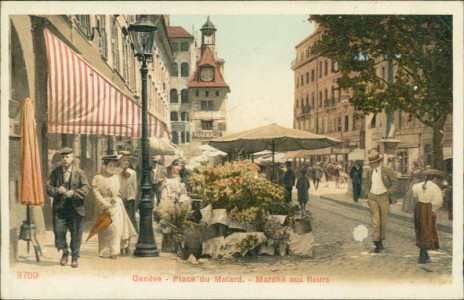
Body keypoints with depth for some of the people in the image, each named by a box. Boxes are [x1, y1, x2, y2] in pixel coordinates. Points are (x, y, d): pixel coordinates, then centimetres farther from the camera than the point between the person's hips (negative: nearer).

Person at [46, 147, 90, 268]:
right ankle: (65, 252, 22)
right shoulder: (55, 172, 6)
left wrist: (74, 193, -22)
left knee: (76, 234, 4)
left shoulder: (79, 172, -1)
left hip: (76, 208, -1)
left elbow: (86, 188, -7)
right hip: (59, 208, 1)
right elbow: (48, 187, 6)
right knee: (59, 231, -4)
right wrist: (57, 190, -14)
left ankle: (74, 257, 19)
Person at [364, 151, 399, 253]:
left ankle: (381, 240, 25)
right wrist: (368, 197, 7)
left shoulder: (387, 171, -12)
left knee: (383, 220, 5)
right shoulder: (370, 171, 2)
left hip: (384, 198, -2)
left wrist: (388, 193, -16)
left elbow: (395, 183, -8)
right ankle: (377, 244, -6)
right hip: (373, 198, 2)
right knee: (375, 220, -8)